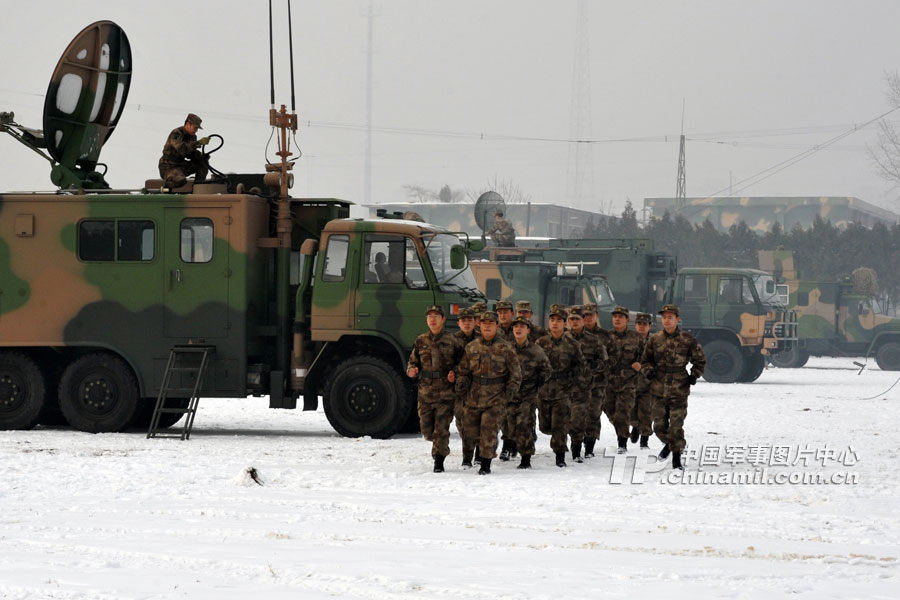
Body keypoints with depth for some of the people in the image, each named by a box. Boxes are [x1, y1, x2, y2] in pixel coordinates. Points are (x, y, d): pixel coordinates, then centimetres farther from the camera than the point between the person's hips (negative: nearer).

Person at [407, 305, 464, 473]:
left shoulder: (451, 341, 1)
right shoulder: (421, 341, 9)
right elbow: (412, 361, 16)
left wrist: (455, 374, -10)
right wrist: (411, 370, -6)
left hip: (445, 391, -3)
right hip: (425, 391, 3)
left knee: (441, 428, -7)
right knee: (426, 428, 6)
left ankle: (439, 460, 1)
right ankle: (438, 445, 36)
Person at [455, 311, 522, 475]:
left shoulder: (505, 349, 0)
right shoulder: (471, 347, 8)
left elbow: (515, 374, 5)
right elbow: (463, 369, 16)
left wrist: (511, 389, -7)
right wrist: (461, 382, -3)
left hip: (496, 398, -3)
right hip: (474, 397, 3)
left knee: (489, 429, -8)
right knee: (470, 429, 8)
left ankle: (486, 464, 3)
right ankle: (467, 457, 33)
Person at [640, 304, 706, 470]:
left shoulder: (687, 340, -1)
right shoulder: (654, 339, 4)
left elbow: (700, 360, 12)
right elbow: (645, 360, 15)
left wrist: (694, 375, -3)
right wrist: (648, 370, -6)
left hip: (679, 390, -3)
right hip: (659, 389, 3)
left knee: (676, 425, -6)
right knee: (659, 426, 8)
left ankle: (677, 456, 7)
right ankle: (668, 443, 38)